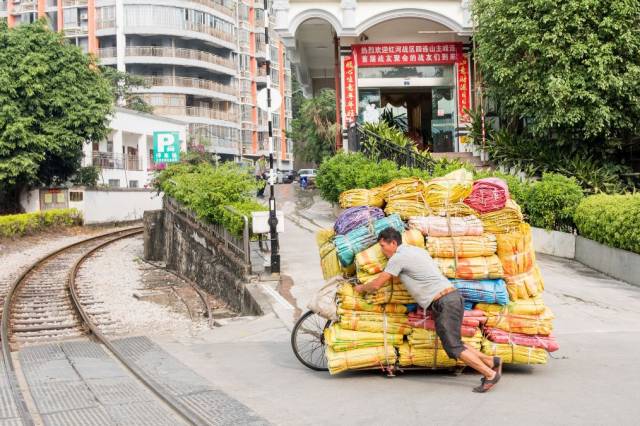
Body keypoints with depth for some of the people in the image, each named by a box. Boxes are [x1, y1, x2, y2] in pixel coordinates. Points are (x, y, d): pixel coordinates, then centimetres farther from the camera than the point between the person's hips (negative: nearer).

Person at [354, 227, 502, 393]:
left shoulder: (398, 257, -6)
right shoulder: (418, 250, 20)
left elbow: (376, 285, -1)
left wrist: (361, 288, 19)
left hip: (444, 302, -9)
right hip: (452, 297, 9)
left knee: (453, 346, -6)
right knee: (453, 343, 13)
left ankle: (490, 374, -5)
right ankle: (491, 361, 12)